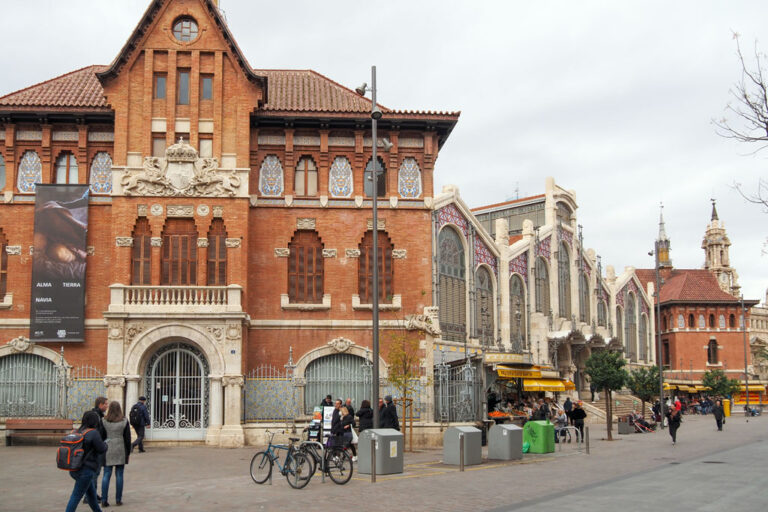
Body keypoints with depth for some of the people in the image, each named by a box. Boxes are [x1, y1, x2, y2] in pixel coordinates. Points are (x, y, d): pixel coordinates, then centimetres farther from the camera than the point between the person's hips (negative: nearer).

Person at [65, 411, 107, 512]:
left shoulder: (79, 431, 5)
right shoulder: (93, 433, -17)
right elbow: (102, 449, -13)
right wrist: (105, 444, 9)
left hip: (75, 469, 8)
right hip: (86, 469, -8)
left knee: (91, 492, 23)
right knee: (76, 496, -3)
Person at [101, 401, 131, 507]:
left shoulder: (104, 422, -2)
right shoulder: (124, 421, -2)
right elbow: (127, 438, 1)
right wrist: (128, 451, 10)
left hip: (107, 450, 0)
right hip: (120, 450, 0)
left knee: (106, 475, 4)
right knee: (119, 475, 5)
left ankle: (104, 500, 1)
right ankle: (118, 499, 8)